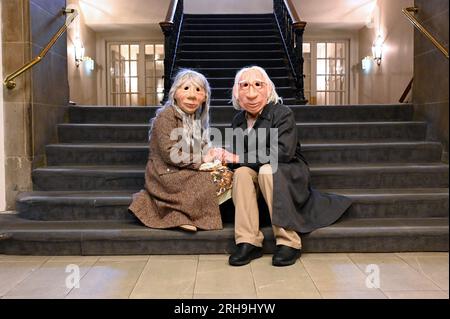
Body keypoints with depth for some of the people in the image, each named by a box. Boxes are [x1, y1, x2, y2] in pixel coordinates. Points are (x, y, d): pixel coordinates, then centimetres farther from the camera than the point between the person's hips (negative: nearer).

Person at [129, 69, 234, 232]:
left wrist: (213, 152, -7)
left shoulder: (197, 118, 11)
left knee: (227, 174, -10)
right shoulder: (166, 116, -13)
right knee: (219, 180, -21)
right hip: (166, 174, -8)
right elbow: (170, 154, -20)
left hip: (187, 172, 8)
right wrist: (202, 159, -17)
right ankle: (180, 215, -13)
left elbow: (203, 146, 17)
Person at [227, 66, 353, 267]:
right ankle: (248, 242, -28)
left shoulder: (282, 113, -13)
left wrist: (240, 158, -24)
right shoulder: (238, 121, 5)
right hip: (256, 178, 4)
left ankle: (289, 241, -30)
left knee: (267, 170, -35)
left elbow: (283, 152, -26)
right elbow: (241, 157, 6)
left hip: (289, 176, -4)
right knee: (241, 172, -27)